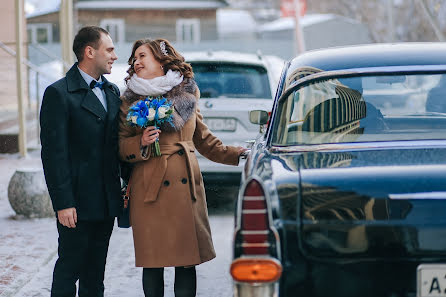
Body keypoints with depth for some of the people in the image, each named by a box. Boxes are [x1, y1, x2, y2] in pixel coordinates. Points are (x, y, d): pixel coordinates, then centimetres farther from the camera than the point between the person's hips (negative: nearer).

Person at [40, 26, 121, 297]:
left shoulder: (112, 92, 12)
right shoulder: (59, 93, -10)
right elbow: (54, 153, -14)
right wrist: (63, 203, -17)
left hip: (107, 201, 7)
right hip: (78, 202, -7)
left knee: (95, 274, 13)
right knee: (69, 268, 0)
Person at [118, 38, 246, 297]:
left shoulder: (188, 94, 11)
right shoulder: (131, 100, 6)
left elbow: (204, 140, 19)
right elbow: (121, 147, 6)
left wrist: (238, 154, 12)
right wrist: (142, 144, -13)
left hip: (187, 187, 2)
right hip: (149, 188, -2)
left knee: (187, 260, 1)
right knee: (152, 262, 0)